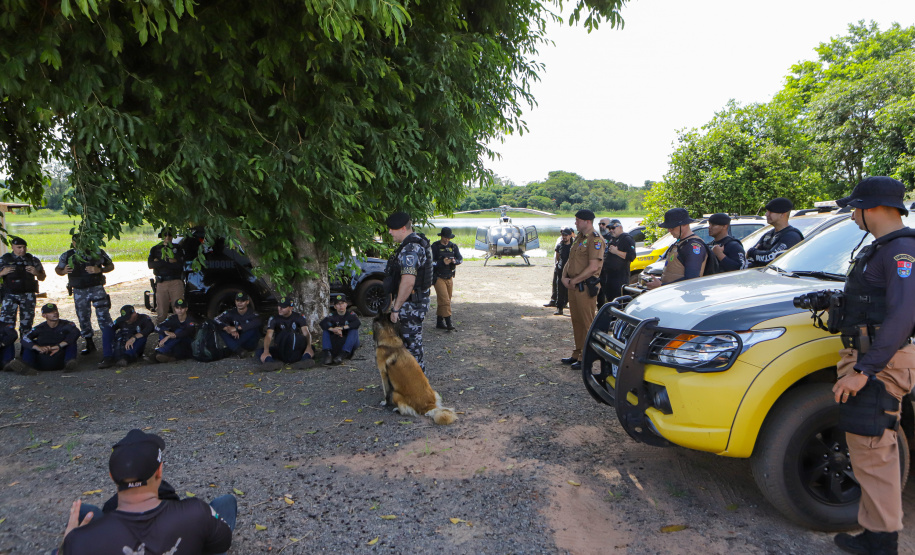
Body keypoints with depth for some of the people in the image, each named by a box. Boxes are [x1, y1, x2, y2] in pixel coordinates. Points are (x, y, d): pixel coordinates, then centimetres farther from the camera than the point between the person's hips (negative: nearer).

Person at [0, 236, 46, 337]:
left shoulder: (33, 260, 9)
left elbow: (42, 278, 15)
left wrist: (36, 273, -5)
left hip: (28, 295, 1)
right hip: (10, 295, -1)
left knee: (26, 323, 6)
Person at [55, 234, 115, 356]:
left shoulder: (97, 252, -3)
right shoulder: (67, 256, 3)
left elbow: (111, 266, 6)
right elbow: (57, 269, 18)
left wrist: (99, 270, -14)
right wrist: (63, 271, -7)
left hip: (96, 288, -3)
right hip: (79, 291, 3)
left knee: (103, 315, -13)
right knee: (83, 318, 11)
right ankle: (90, 345, 26)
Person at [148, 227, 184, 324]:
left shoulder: (177, 248, 13)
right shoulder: (155, 249, 16)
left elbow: (180, 265, -3)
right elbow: (150, 264, 0)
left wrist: (159, 262, -7)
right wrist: (170, 262, -10)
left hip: (176, 282, -1)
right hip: (161, 283, 1)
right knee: (161, 312, 1)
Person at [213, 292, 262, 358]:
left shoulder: (252, 313, -15)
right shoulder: (231, 312, -3)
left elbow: (257, 322, -37)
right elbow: (216, 320, -14)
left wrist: (236, 328, -36)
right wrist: (228, 329, -34)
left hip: (249, 344, -4)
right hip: (235, 340, 4)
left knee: (254, 328, -30)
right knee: (222, 329, -18)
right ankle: (238, 350, -34)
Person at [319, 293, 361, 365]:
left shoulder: (350, 314, -4)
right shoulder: (332, 316, 0)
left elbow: (358, 323, -25)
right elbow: (322, 323, -19)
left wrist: (342, 328, -33)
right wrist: (333, 329, -38)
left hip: (350, 344, -2)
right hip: (335, 345, 2)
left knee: (354, 330, -26)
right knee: (326, 329, -14)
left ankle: (343, 354, -40)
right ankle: (327, 354, -33)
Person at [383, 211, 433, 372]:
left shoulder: (410, 249, -22)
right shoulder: (419, 242, 13)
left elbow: (408, 282, -29)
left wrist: (396, 308, -22)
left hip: (411, 305, -11)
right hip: (419, 301, 11)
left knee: (412, 343, -2)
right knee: (413, 341, 19)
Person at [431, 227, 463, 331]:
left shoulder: (453, 246, 7)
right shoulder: (435, 246, -8)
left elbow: (461, 258, 8)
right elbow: (430, 262, -12)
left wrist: (455, 261, -14)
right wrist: (442, 262, -24)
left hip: (449, 277, 6)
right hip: (438, 277, -6)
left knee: (443, 301, 12)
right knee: (445, 300, -13)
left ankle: (439, 322, 21)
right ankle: (448, 322, -13)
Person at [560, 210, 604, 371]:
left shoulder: (595, 239, -13)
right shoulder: (579, 238, 17)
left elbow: (593, 267, -21)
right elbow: (570, 261, 20)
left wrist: (574, 281, -15)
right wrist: (564, 277, 3)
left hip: (586, 288, -9)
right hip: (573, 286, 9)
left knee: (587, 323, -2)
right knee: (576, 321, 15)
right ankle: (577, 354, 25)